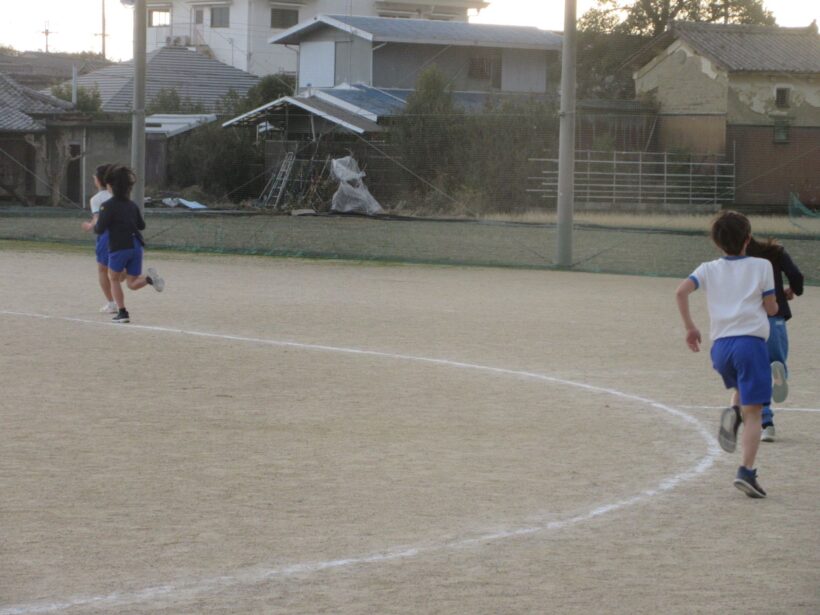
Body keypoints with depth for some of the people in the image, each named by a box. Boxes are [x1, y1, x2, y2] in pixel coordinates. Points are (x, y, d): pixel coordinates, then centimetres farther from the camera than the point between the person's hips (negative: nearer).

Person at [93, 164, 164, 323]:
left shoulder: (108, 206, -8)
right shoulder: (132, 205, 11)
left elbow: (100, 229, -12)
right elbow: (142, 225, 17)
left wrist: (94, 226, 10)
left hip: (119, 247, -5)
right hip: (136, 246, 5)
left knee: (113, 278, 16)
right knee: (132, 283, 10)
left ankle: (122, 312, 11)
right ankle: (149, 278, -22)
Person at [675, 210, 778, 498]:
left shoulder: (708, 269, 12)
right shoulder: (761, 266, 7)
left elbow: (681, 291, -4)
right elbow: (771, 308, 6)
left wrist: (689, 327, 4)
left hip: (720, 344, 3)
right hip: (751, 340, -3)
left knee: (741, 388, 31)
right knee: (753, 412, -3)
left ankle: (732, 413, -2)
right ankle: (747, 471, -17)